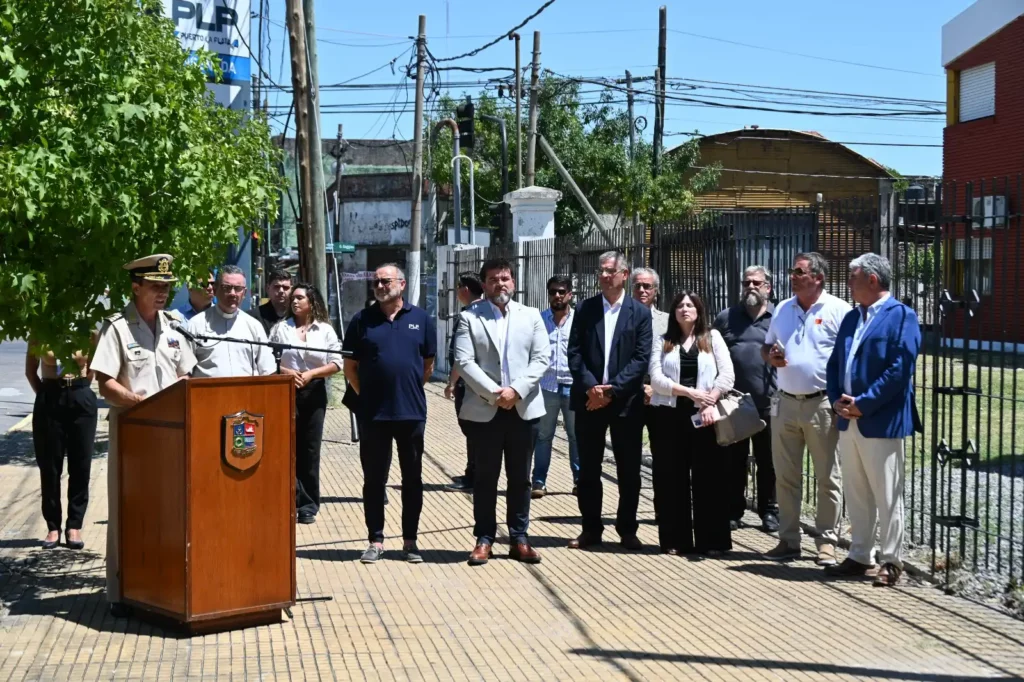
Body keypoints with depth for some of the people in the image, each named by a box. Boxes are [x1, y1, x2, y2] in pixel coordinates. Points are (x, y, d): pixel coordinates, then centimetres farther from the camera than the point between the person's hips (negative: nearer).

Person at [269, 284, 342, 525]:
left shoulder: (325, 330, 5)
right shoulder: (280, 328, 5)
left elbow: (336, 364, 1)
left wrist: (311, 374, -11)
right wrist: (285, 372, -13)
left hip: (314, 393, 0)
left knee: (310, 449, 5)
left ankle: (308, 506, 12)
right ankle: (292, 502, 4)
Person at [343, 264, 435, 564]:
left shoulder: (421, 318, 4)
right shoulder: (362, 320, 3)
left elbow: (428, 364, 10)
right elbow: (350, 365, 7)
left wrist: (410, 390, 6)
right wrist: (366, 394, 2)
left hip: (412, 412, 0)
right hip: (373, 413, 0)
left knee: (412, 479, 8)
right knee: (374, 479, 6)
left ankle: (410, 541, 18)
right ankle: (375, 540, 16)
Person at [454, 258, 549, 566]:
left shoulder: (531, 315, 9)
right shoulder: (469, 317, 1)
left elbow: (541, 358, 1)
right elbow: (464, 362, -7)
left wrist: (516, 390, -12)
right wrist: (494, 393, -15)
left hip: (523, 407, 2)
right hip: (484, 409, -2)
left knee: (520, 477, 8)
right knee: (485, 477, 5)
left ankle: (519, 538, 16)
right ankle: (484, 538, 13)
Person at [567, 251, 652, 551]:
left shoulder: (640, 312, 1)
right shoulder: (585, 309, 6)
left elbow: (641, 358, -5)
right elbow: (574, 352, 1)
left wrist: (612, 390, -14)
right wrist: (590, 386, -13)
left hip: (625, 401, -1)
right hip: (589, 399, 2)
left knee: (629, 470, 5)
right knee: (588, 469, 7)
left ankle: (627, 529, 17)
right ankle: (591, 529, 18)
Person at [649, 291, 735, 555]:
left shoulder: (712, 337, 9)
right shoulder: (663, 342, 10)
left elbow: (727, 374, 0)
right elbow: (656, 378, -3)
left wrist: (710, 401, -13)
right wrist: (690, 392, -13)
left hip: (703, 415, -1)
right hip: (670, 415, 1)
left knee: (708, 478, -1)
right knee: (671, 479, 2)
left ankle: (711, 541, 4)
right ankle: (675, 540, 9)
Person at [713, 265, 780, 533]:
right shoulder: (726, 318, 9)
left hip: (767, 403, -1)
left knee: (768, 461, 6)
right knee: (733, 461, 7)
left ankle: (769, 511, 16)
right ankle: (733, 511, 16)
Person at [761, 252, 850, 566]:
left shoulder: (838, 310, -6)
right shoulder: (783, 309, 12)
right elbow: (766, 346, 21)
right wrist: (771, 357, -3)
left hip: (822, 405, -5)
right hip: (785, 403, 6)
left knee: (827, 478, 3)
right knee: (785, 477, 9)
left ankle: (827, 542, 12)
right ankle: (788, 540, 18)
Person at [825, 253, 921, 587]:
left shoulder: (901, 316, -8)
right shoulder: (851, 317, 16)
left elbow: (899, 369, -17)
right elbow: (835, 364, 16)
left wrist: (863, 404, -18)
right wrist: (837, 400, -1)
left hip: (881, 422, -7)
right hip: (848, 421, 7)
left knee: (887, 496, 2)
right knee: (855, 494, 13)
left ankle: (891, 561, 12)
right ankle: (859, 556, 23)